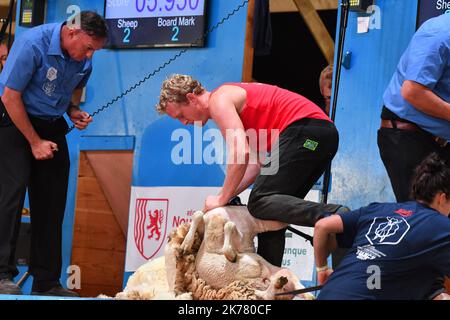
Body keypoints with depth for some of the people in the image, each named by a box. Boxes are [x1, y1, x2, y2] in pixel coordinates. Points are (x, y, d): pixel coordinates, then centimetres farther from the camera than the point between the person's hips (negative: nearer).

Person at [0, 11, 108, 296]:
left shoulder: (84, 59, -3)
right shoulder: (33, 44, -23)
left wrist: (74, 111, -4)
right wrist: (35, 142, -16)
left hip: (52, 126, 6)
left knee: (52, 203, 2)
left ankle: (47, 282, 7)